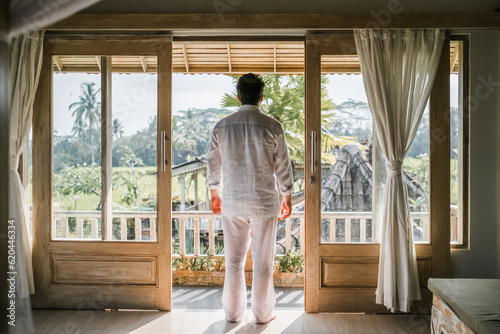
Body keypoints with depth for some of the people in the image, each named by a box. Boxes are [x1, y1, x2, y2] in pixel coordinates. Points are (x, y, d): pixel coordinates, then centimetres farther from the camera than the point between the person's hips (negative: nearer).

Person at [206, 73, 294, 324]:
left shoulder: (222, 126, -1)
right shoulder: (272, 126, -8)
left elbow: (213, 163, 7)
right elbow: (283, 167, -3)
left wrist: (214, 195, 21)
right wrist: (287, 198, 10)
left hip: (232, 203, 2)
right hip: (264, 203, -2)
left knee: (234, 261, 15)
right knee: (263, 262, 11)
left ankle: (233, 312, 27)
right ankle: (262, 314, 24)